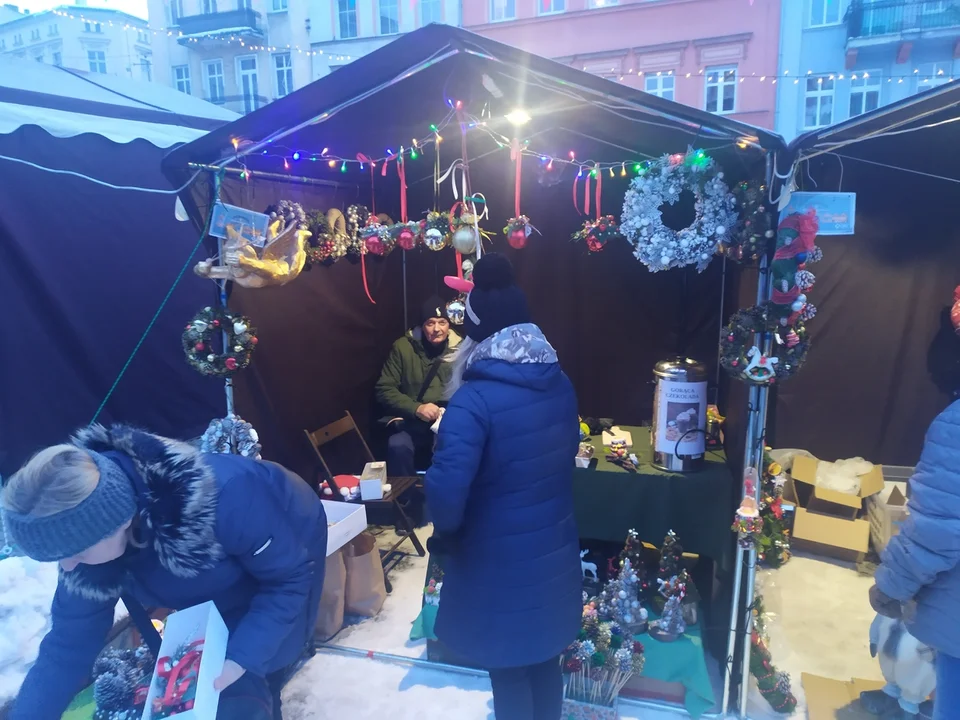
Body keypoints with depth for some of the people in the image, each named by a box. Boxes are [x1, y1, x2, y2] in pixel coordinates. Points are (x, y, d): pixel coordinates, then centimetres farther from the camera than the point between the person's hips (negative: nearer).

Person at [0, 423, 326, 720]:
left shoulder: (225, 499, -44)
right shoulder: (88, 529, -24)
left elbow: (290, 577, -30)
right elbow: (67, 647, -15)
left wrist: (243, 657, -36)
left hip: (284, 560, -5)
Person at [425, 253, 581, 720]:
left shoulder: (474, 400, -26)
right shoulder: (560, 383, -3)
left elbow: (445, 492, -29)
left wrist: (445, 534, -8)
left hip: (499, 565, -6)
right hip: (554, 553, 6)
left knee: (508, 672, 16)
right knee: (545, 660, 25)